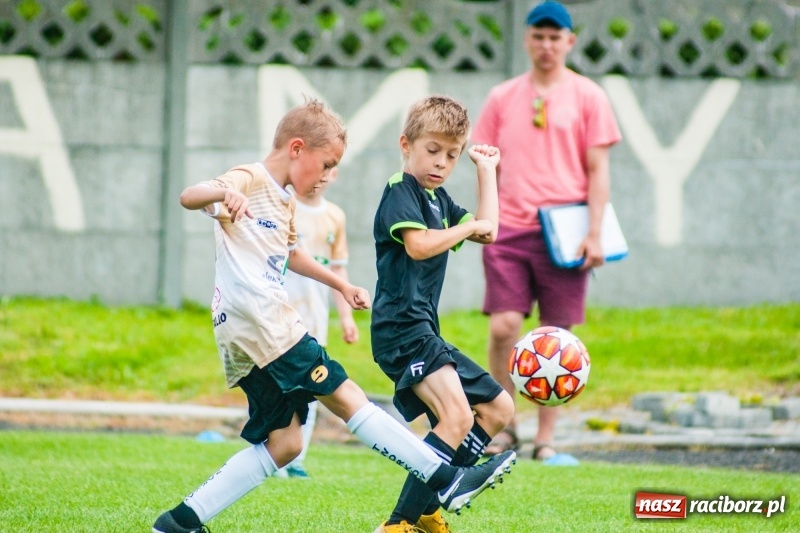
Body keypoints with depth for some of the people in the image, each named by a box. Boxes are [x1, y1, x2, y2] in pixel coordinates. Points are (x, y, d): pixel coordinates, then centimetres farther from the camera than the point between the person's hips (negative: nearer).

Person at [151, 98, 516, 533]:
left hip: (245, 341, 11)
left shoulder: (283, 202, 25)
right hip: (258, 323, -11)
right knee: (346, 397, -9)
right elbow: (188, 197, -22)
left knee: (282, 444, 8)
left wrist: (340, 284, 44)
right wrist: (224, 192, -43)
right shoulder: (250, 180, -4)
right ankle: (445, 479, -10)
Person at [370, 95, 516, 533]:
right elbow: (418, 245, -25)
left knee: (497, 409, 16)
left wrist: (486, 170, 28)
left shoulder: (438, 200, 20)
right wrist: (469, 227, -12)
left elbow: (487, 232, 25)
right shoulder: (400, 192, -9)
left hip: (424, 332, 11)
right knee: (457, 415, -27)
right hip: (401, 328, -11)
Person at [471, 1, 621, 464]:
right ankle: (503, 430, 3)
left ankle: (546, 440, 8)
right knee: (503, 327, -10)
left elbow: (598, 170, 2)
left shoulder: (587, 96, 5)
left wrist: (594, 234, -5)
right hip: (510, 229, 1)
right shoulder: (502, 98, 11)